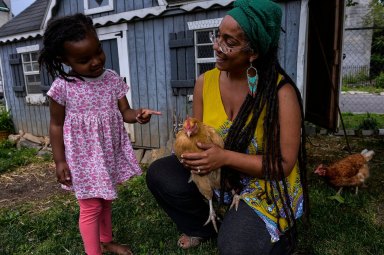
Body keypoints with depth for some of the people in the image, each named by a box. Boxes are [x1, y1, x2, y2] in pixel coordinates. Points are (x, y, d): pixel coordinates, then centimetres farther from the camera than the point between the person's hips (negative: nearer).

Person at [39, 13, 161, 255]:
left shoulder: (113, 79, -5)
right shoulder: (62, 87, -16)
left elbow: (125, 112, -3)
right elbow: (56, 126, -7)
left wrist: (138, 115, -26)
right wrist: (60, 161, -8)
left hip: (110, 154, 5)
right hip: (83, 158, -4)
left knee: (107, 200, 22)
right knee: (91, 207, 5)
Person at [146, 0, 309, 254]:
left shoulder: (281, 92, -24)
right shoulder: (205, 82, -8)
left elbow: (283, 164, -21)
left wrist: (224, 157, -31)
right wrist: (190, 149, -22)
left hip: (267, 185, -4)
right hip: (219, 172, 5)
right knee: (159, 174, -9)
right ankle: (204, 226, 18)